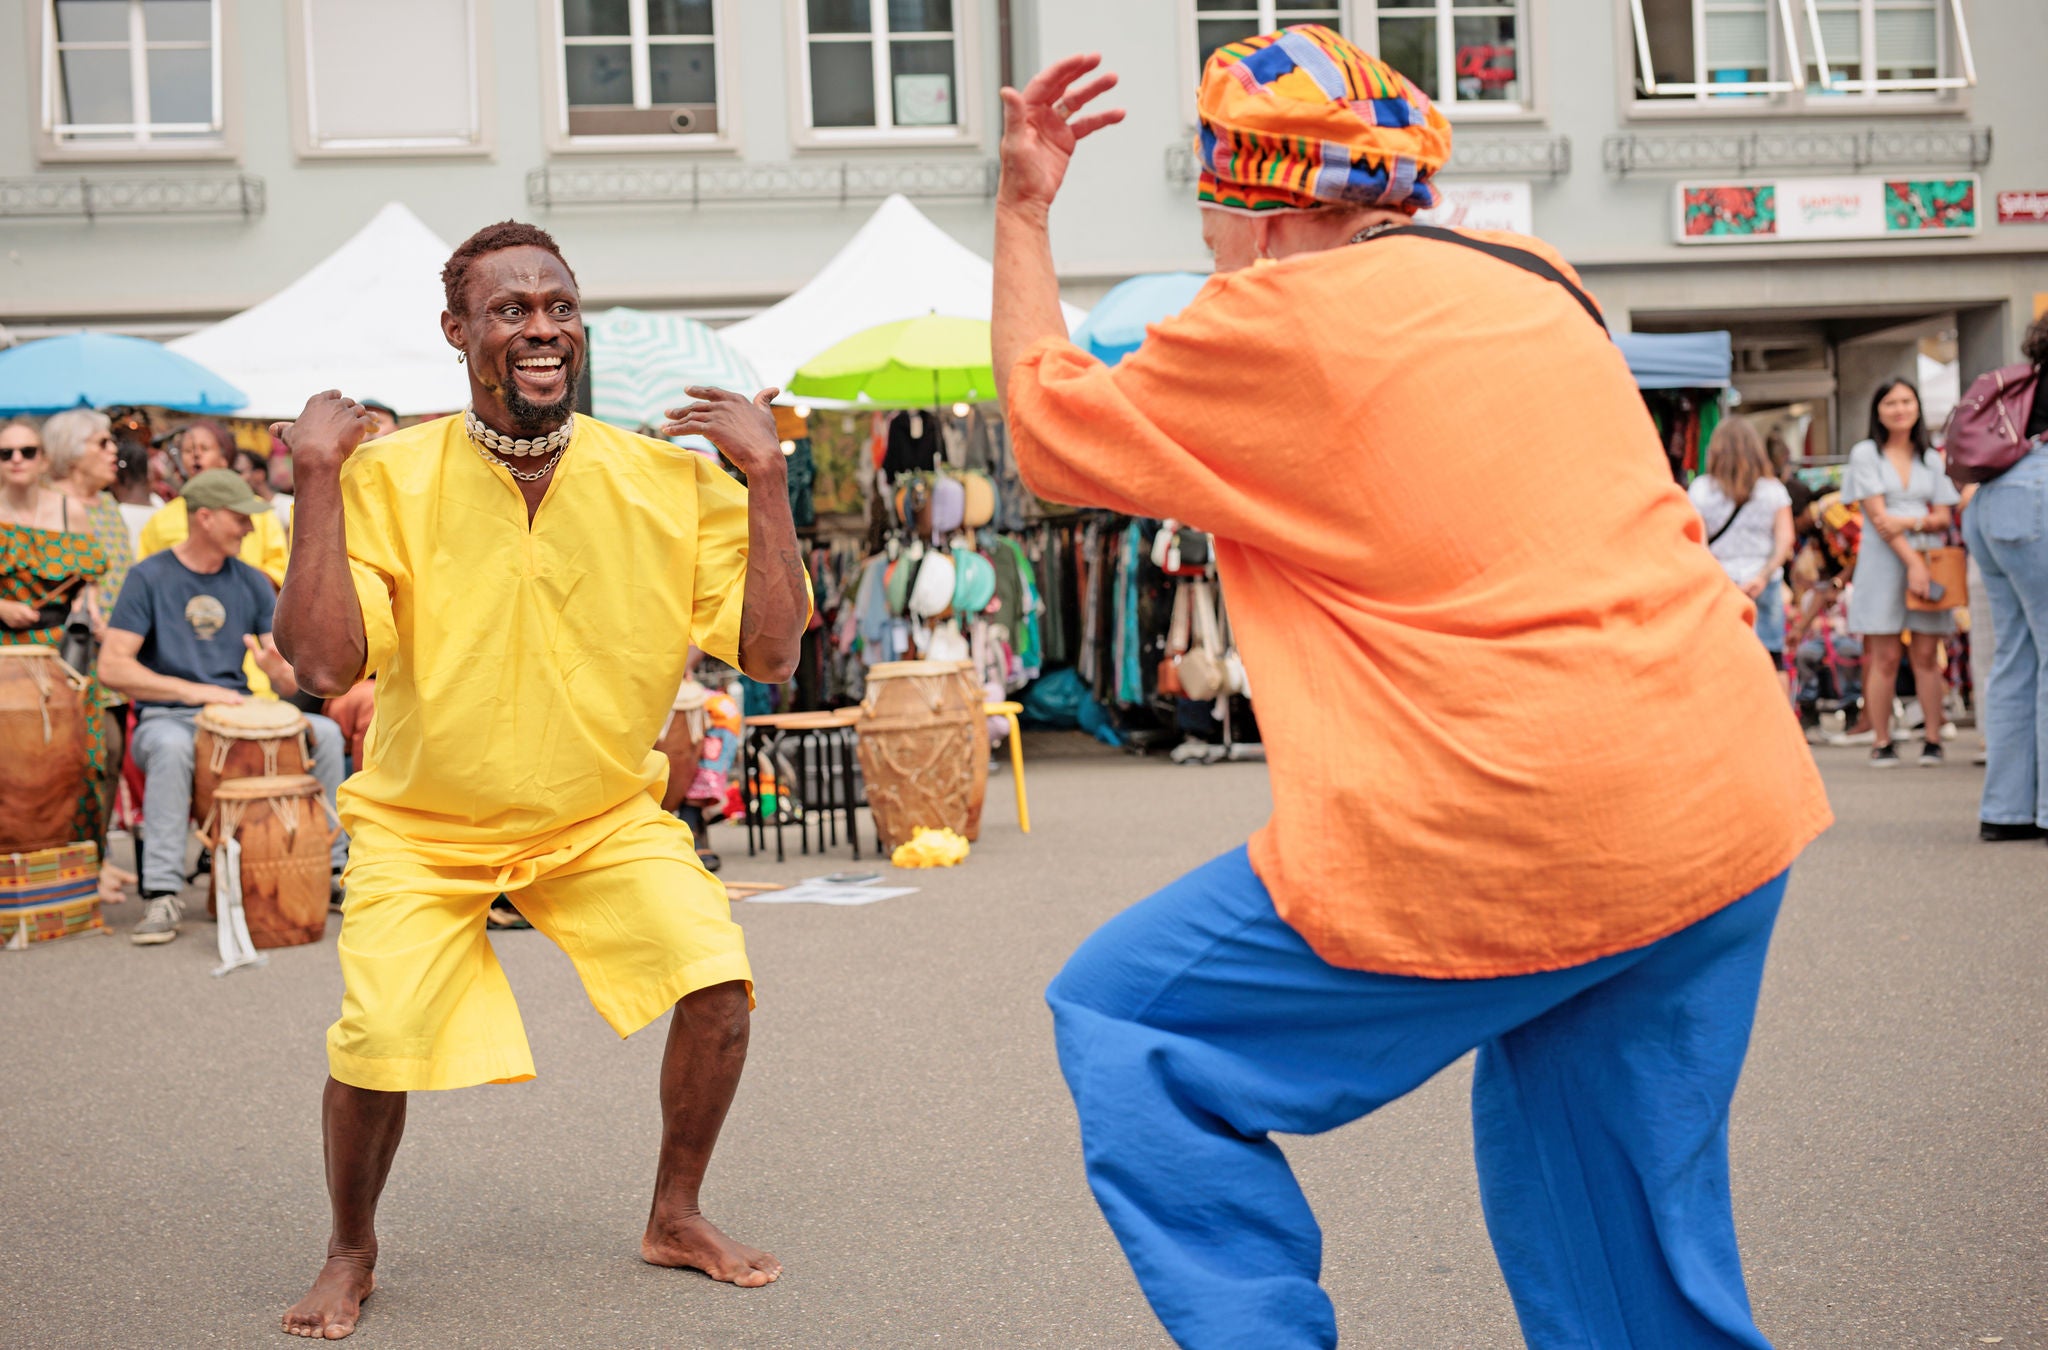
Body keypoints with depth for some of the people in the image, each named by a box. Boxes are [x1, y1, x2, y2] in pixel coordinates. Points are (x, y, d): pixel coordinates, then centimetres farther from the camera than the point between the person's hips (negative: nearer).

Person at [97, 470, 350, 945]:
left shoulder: (251, 583, 9)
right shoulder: (150, 577, -4)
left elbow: (290, 681, 6)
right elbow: (112, 667, -12)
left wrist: (278, 668, -19)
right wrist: (192, 691, -21)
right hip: (166, 716, -4)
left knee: (324, 731, -19)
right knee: (171, 745, -39)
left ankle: (332, 868, -8)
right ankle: (162, 895, -37)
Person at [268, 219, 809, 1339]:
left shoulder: (668, 480, -10)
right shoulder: (390, 475, -14)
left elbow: (772, 654, -14)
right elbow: (324, 664, -23)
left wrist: (766, 478, -20)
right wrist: (315, 478, -24)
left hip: (608, 817, 2)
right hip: (422, 828, -2)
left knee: (716, 983, -15)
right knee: (377, 1044, -18)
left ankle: (674, 1217, 14)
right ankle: (351, 1250, 16)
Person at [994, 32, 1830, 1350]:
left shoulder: (1287, 318, -7)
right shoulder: (1527, 277, 14)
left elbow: (1048, 425, 7)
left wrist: (1022, 216, 17)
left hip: (1512, 838, -8)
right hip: (1730, 807, 8)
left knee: (1120, 1021, 7)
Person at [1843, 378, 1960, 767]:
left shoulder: (1931, 458, 15)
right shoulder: (1865, 454, 4)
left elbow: (1943, 517, 10)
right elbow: (1878, 516, -5)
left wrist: (1910, 521, -11)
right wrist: (1912, 560, -14)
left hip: (1929, 559, 3)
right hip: (1884, 561, -3)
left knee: (1926, 654, -1)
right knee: (1886, 656, -6)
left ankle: (1932, 739, 3)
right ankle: (1881, 742, -1)